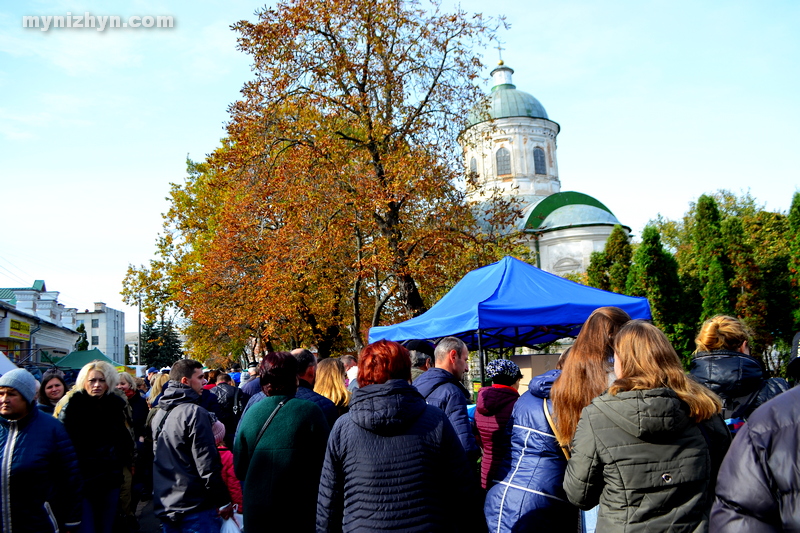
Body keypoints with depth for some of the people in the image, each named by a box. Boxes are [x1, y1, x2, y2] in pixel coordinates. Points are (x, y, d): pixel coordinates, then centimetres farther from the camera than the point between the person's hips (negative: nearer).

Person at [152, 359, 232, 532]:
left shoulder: (159, 414, 9)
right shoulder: (194, 413, -17)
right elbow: (208, 466, -20)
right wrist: (224, 501, -11)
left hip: (165, 508, 8)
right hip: (194, 508, -8)